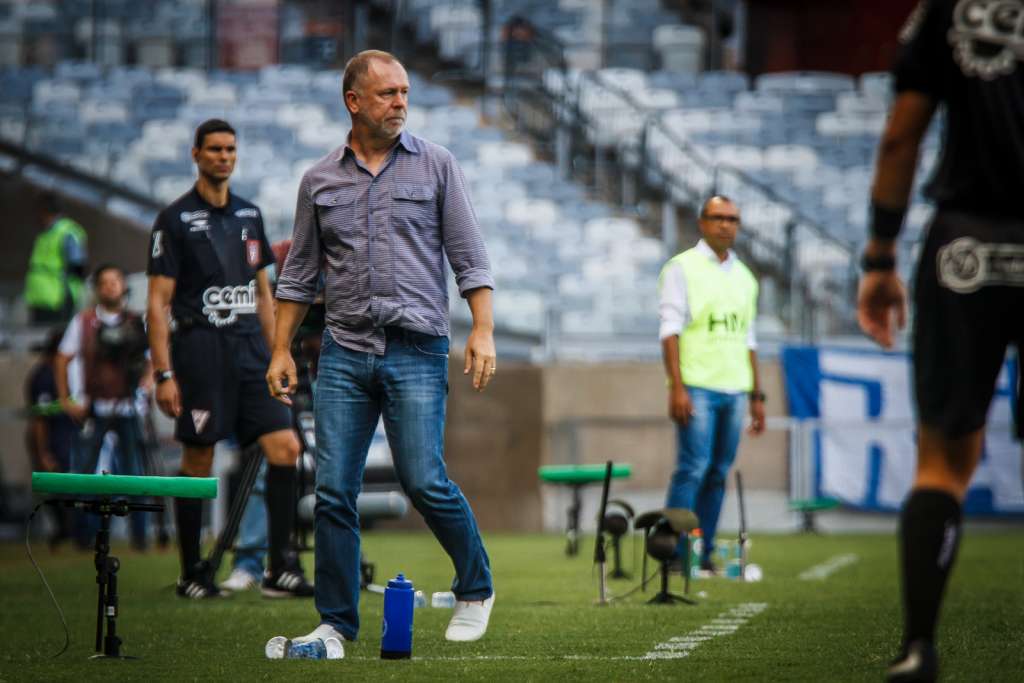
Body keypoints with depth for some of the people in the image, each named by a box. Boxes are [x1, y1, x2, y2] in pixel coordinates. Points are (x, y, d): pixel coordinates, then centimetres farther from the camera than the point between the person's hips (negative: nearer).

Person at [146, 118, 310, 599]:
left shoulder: (249, 214, 15)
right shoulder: (176, 219, -3)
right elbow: (158, 302, -6)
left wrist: (275, 356, 16)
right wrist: (163, 374, -13)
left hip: (251, 352, 5)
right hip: (200, 352, -5)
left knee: (285, 448, -7)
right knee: (198, 463, 1)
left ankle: (280, 569, -4)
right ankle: (192, 574, 12)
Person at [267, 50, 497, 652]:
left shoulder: (436, 165, 5)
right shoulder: (320, 181, 10)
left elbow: (470, 257, 3)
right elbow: (299, 275, 16)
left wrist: (484, 331, -8)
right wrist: (282, 349, 9)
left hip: (417, 350, -2)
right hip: (344, 353, 3)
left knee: (425, 482, -10)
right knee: (334, 492, -2)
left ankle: (476, 589, 13)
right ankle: (338, 620, 8)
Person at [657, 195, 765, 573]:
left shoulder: (744, 276, 18)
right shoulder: (682, 268, 0)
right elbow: (670, 330, -6)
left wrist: (756, 396, 17)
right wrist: (676, 388, -15)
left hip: (734, 390, 6)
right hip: (697, 386, -6)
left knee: (718, 474, 4)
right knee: (693, 468, -12)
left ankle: (703, 555, 8)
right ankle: (675, 553, -11)